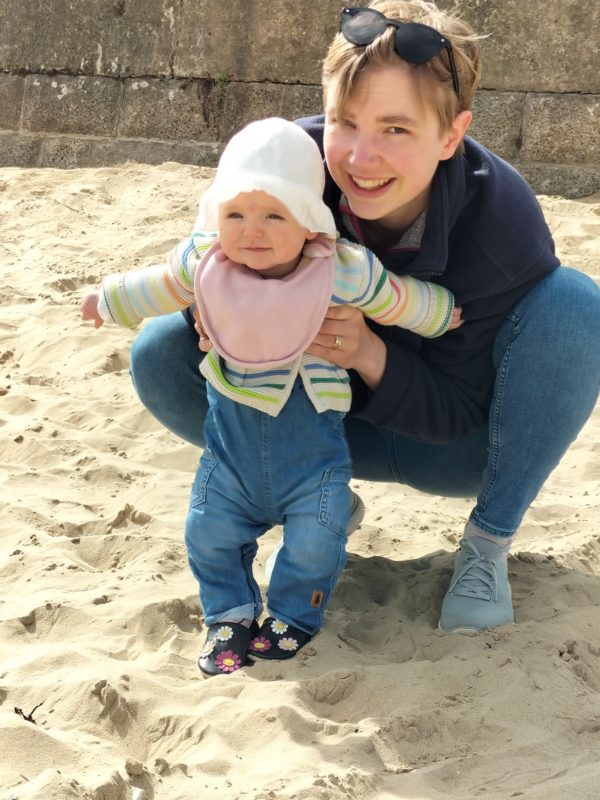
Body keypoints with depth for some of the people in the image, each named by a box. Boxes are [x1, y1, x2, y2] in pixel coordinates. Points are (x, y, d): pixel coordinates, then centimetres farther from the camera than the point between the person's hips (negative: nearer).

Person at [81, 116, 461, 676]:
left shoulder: (342, 272, -19)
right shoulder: (203, 262, -10)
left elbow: (400, 301, -2)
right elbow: (158, 287, 11)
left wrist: (448, 314, 13)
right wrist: (107, 301, 24)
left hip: (311, 436, -2)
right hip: (232, 434, 3)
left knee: (314, 540, -3)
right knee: (211, 530, 5)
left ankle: (293, 615, 22)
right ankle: (230, 615, 26)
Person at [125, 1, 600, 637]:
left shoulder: (502, 221, -29)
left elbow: (459, 414, -21)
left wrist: (371, 356, -42)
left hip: (456, 442, -2)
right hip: (330, 423, 3)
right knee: (158, 354, -19)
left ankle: (489, 543, -14)